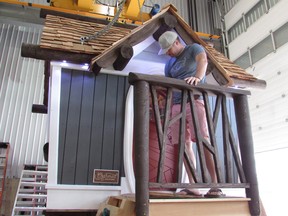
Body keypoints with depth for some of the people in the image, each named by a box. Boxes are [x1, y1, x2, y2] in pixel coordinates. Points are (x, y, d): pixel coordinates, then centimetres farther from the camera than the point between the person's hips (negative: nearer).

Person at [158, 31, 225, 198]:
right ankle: (193, 186, 1)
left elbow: (203, 60, -15)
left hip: (195, 101, -5)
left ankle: (216, 185, -10)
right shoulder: (170, 64, 24)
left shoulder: (194, 48, 8)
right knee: (185, 144, -2)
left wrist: (197, 78, -34)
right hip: (176, 105, 5)